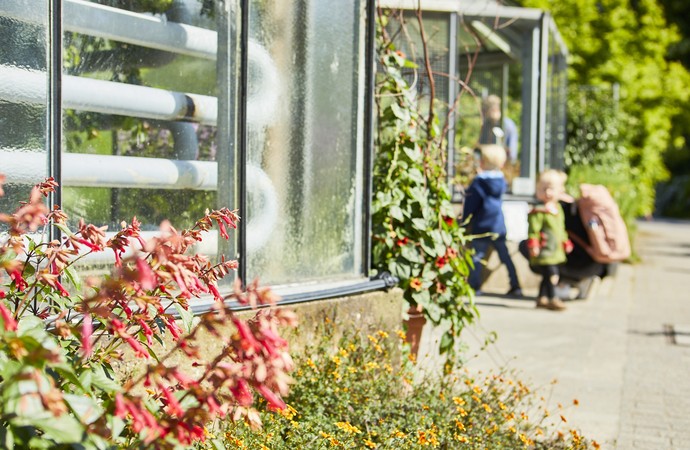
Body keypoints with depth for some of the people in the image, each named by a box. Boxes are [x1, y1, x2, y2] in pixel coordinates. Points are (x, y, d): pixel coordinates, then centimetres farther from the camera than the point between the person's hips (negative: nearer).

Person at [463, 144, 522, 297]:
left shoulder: (478, 182, -12)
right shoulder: (501, 180, 3)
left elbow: (469, 206, -8)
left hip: (481, 227, -5)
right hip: (499, 227, 5)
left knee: (476, 256, 3)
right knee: (505, 256, 10)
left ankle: (474, 286, 2)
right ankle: (515, 286, 10)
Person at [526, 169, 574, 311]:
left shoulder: (558, 208, 14)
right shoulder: (538, 211, -14)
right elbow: (533, 230, -17)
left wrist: (565, 241, 26)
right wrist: (533, 245, -22)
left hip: (556, 251, 9)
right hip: (545, 252, -9)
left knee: (548, 277, 14)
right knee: (552, 275, -11)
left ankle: (542, 298, 24)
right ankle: (552, 299, -5)